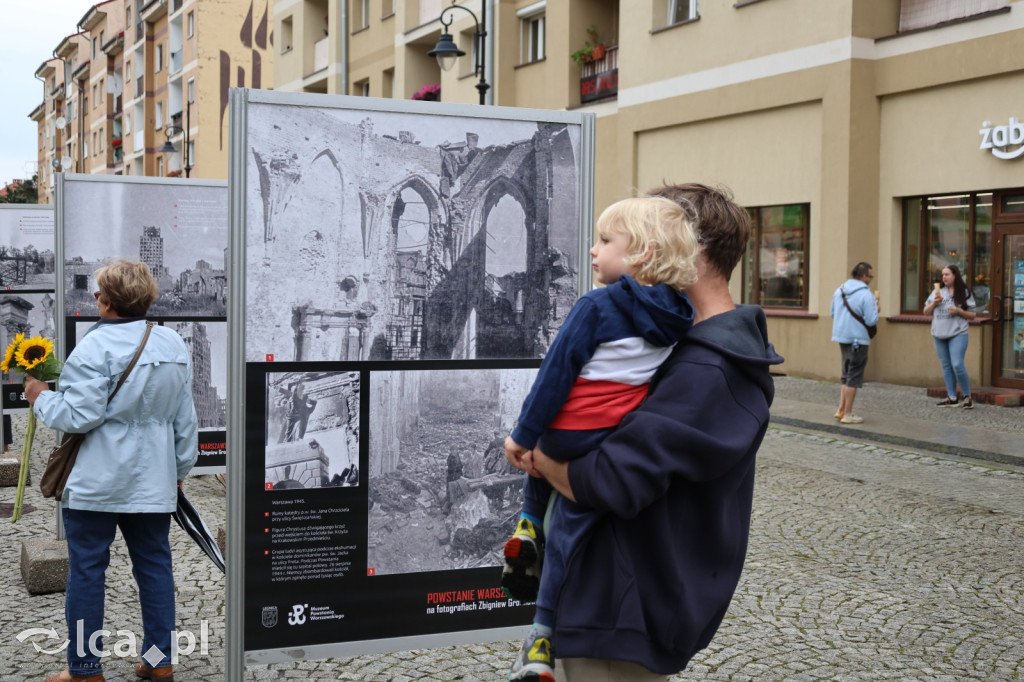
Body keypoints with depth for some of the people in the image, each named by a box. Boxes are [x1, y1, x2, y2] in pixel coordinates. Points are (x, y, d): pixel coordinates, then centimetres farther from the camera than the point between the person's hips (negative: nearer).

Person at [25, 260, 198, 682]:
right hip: (154, 481, 6)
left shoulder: (96, 346, -15)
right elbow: (185, 419, 11)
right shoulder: (174, 344, 6)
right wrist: (180, 468, 20)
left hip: (97, 484, -6)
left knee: (86, 569, 5)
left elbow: (80, 415, -18)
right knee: (154, 565, 11)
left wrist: (41, 398, 0)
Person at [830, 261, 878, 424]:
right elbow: (871, 320, -18)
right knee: (854, 377, 0)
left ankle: (841, 409, 19)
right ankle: (847, 414, 3)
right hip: (858, 339, -7)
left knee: (846, 374, 19)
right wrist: (876, 310, 1)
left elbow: (833, 313, 15)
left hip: (841, 337, 7)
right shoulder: (866, 294, -16)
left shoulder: (839, 290, 6)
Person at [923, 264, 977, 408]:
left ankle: (967, 397, -2)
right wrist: (934, 303, -6)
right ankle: (952, 398, 14)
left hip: (957, 334, -5)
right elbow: (926, 312, 12)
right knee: (946, 367, 8)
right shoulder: (938, 291, 10)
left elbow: (972, 315, 2)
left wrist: (959, 311, -14)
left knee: (957, 365, -15)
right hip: (939, 335, 5)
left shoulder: (964, 293, 0)